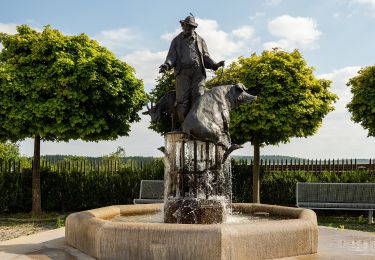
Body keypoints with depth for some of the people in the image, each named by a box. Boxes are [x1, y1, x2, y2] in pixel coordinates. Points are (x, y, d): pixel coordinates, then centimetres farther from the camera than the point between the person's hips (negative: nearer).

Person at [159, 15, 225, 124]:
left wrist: (214, 65, -1)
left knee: (198, 96, -13)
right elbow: (172, 56, 13)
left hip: (198, 71, 1)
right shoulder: (176, 40, 22)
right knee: (182, 99, -12)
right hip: (183, 71, -1)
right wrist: (167, 65, -9)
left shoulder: (200, 40, 24)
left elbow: (205, 57, 18)